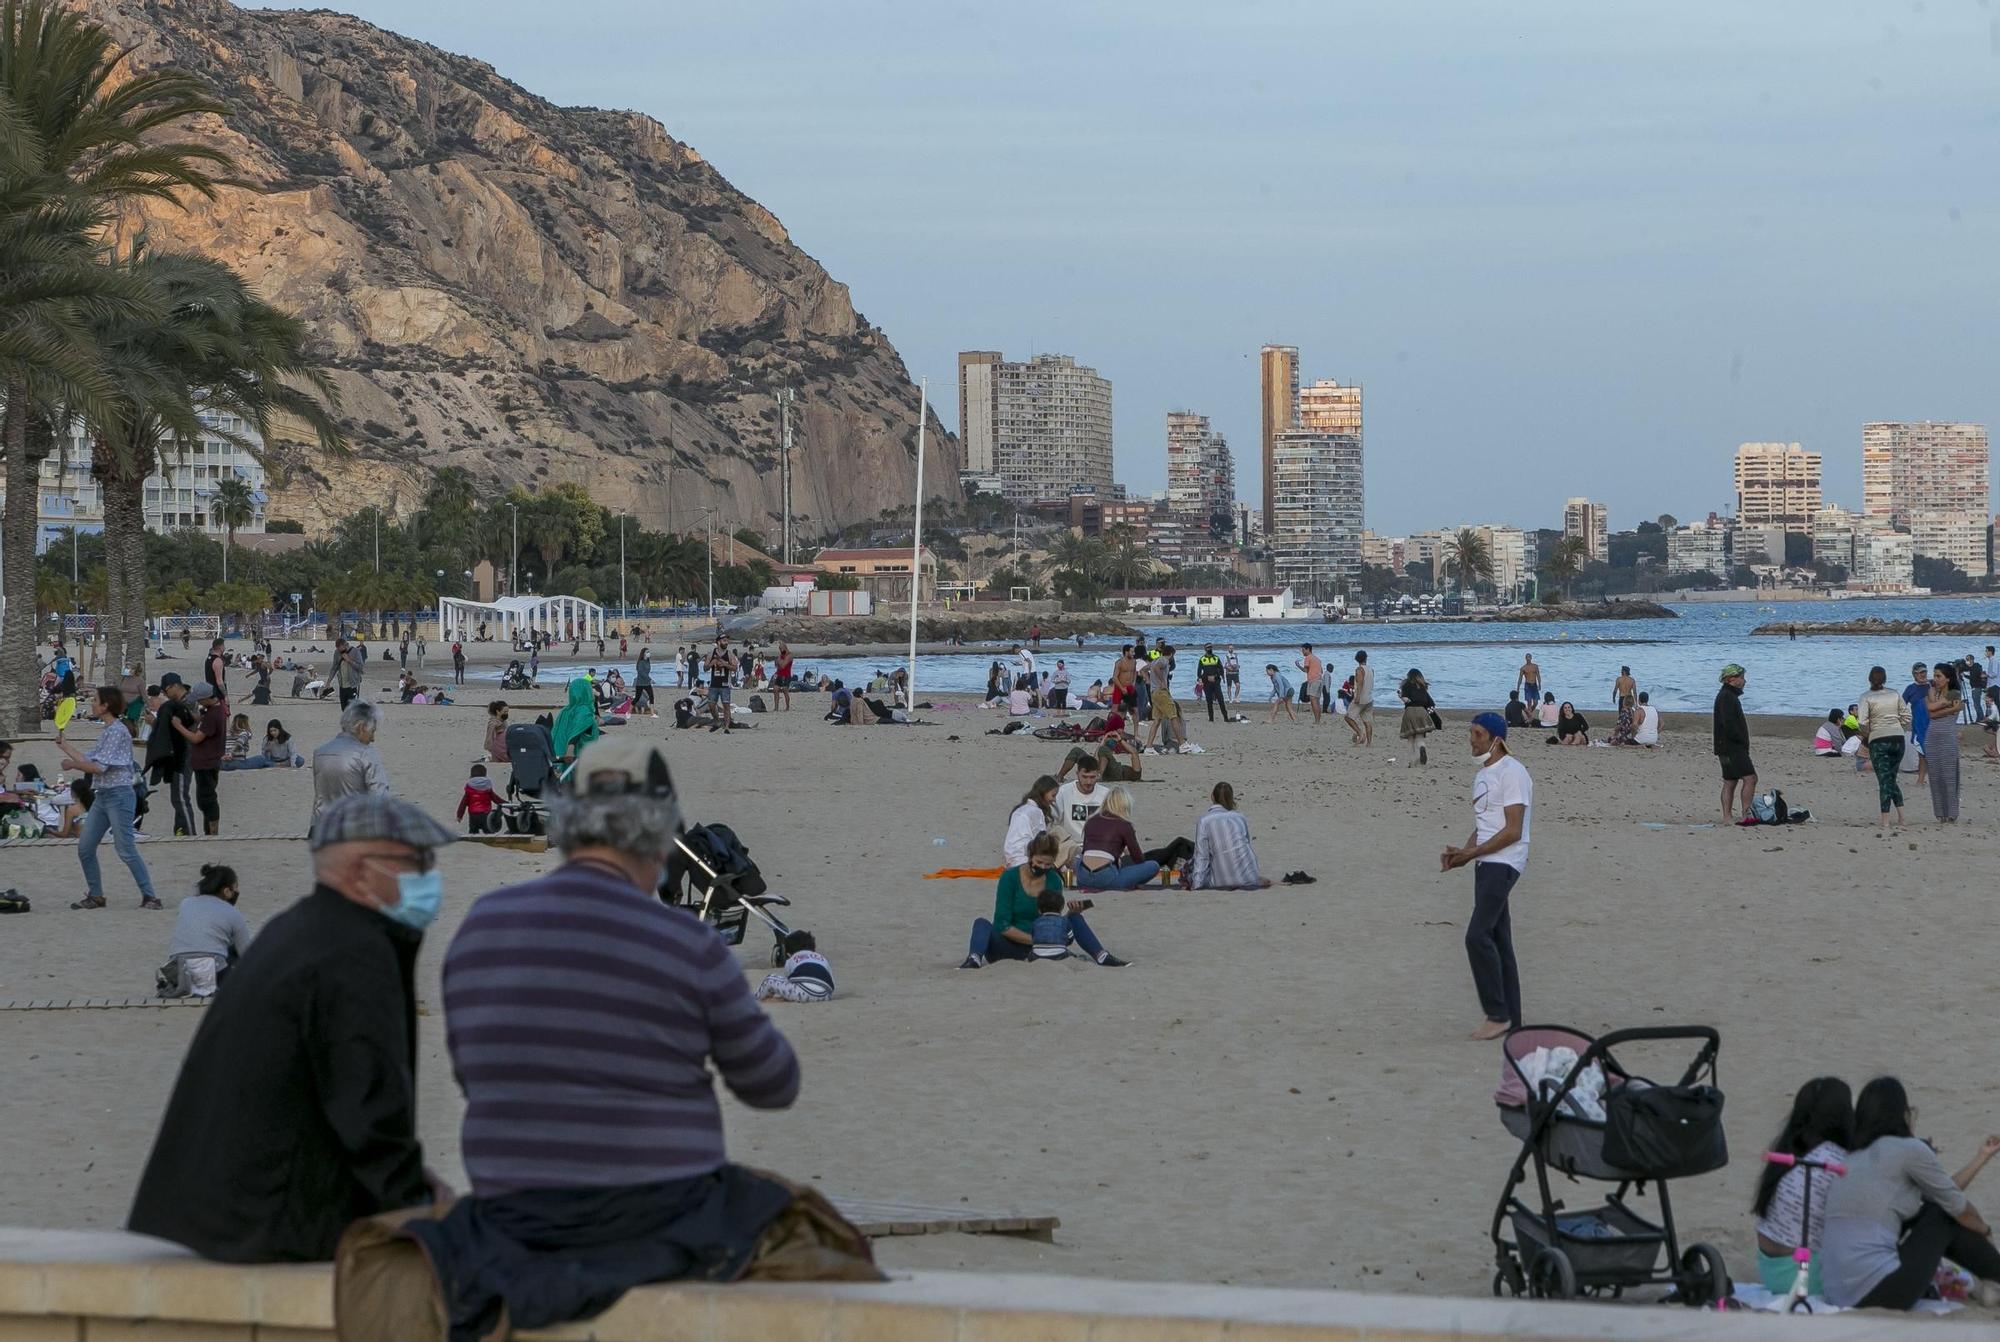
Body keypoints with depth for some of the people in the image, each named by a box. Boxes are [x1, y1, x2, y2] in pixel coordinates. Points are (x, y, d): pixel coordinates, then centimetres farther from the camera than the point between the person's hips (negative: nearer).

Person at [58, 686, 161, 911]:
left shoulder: (117, 731, -13)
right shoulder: (105, 731, 15)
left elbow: (98, 767, -18)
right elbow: (88, 761, 20)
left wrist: (72, 765, -5)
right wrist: (64, 745, 24)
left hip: (119, 794, -10)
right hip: (102, 795, 10)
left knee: (126, 850, -11)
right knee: (85, 848, 8)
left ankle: (149, 896, -8)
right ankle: (95, 896, 17)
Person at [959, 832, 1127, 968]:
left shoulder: (1054, 881, 3)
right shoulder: (1010, 877, -10)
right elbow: (1002, 925, -15)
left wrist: (1071, 913, -19)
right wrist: (1034, 939, -24)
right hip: (1006, 946, -3)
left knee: (1074, 920, -11)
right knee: (982, 924, -31)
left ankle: (1101, 956, -26)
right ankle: (974, 959, -58)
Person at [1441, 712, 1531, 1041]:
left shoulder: (1512, 772, -12)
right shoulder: (1482, 775, 19)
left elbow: (1513, 831, -17)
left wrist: (1471, 853, -15)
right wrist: (1462, 853, 5)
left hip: (1503, 863, -10)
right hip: (1485, 863, 10)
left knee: (1478, 936, -17)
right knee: (1497, 940, 9)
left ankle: (1497, 1014, -12)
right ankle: (1511, 1020, 12)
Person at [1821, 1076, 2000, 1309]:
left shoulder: (1855, 1157, 21)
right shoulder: (1909, 1150, -2)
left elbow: (1943, 1193, 29)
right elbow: (1959, 1209, 10)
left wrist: (1981, 1158, 39)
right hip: (1879, 1294, -8)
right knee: (1942, 1217, 14)